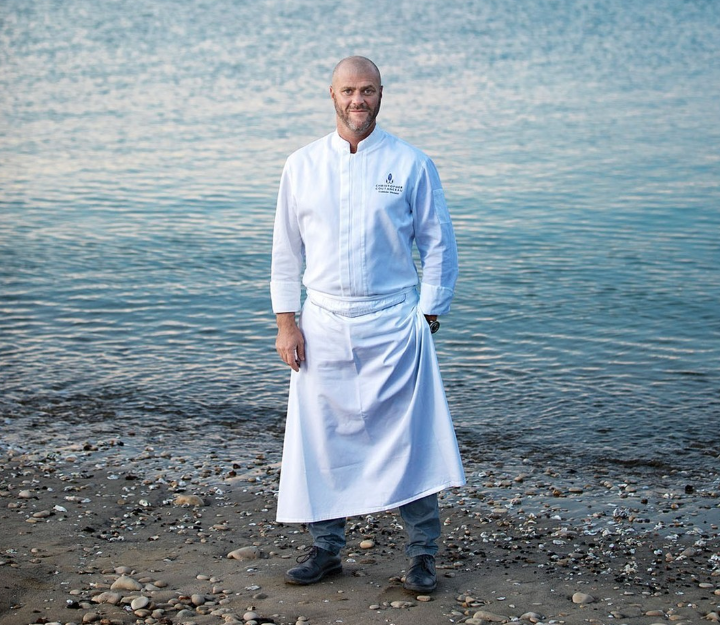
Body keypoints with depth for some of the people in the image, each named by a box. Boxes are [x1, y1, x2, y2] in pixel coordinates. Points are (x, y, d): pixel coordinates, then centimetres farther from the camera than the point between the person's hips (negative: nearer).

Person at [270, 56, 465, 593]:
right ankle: (326, 548, 18)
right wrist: (286, 321, 4)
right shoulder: (302, 166, 7)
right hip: (322, 324, 2)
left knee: (410, 438, -3)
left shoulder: (411, 164, 0)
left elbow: (438, 245, 4)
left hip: (393, 322, -2)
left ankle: (423, 555, 7)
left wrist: (427, 316, -3)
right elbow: (287, 250, 11)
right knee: (320, 439, 4)